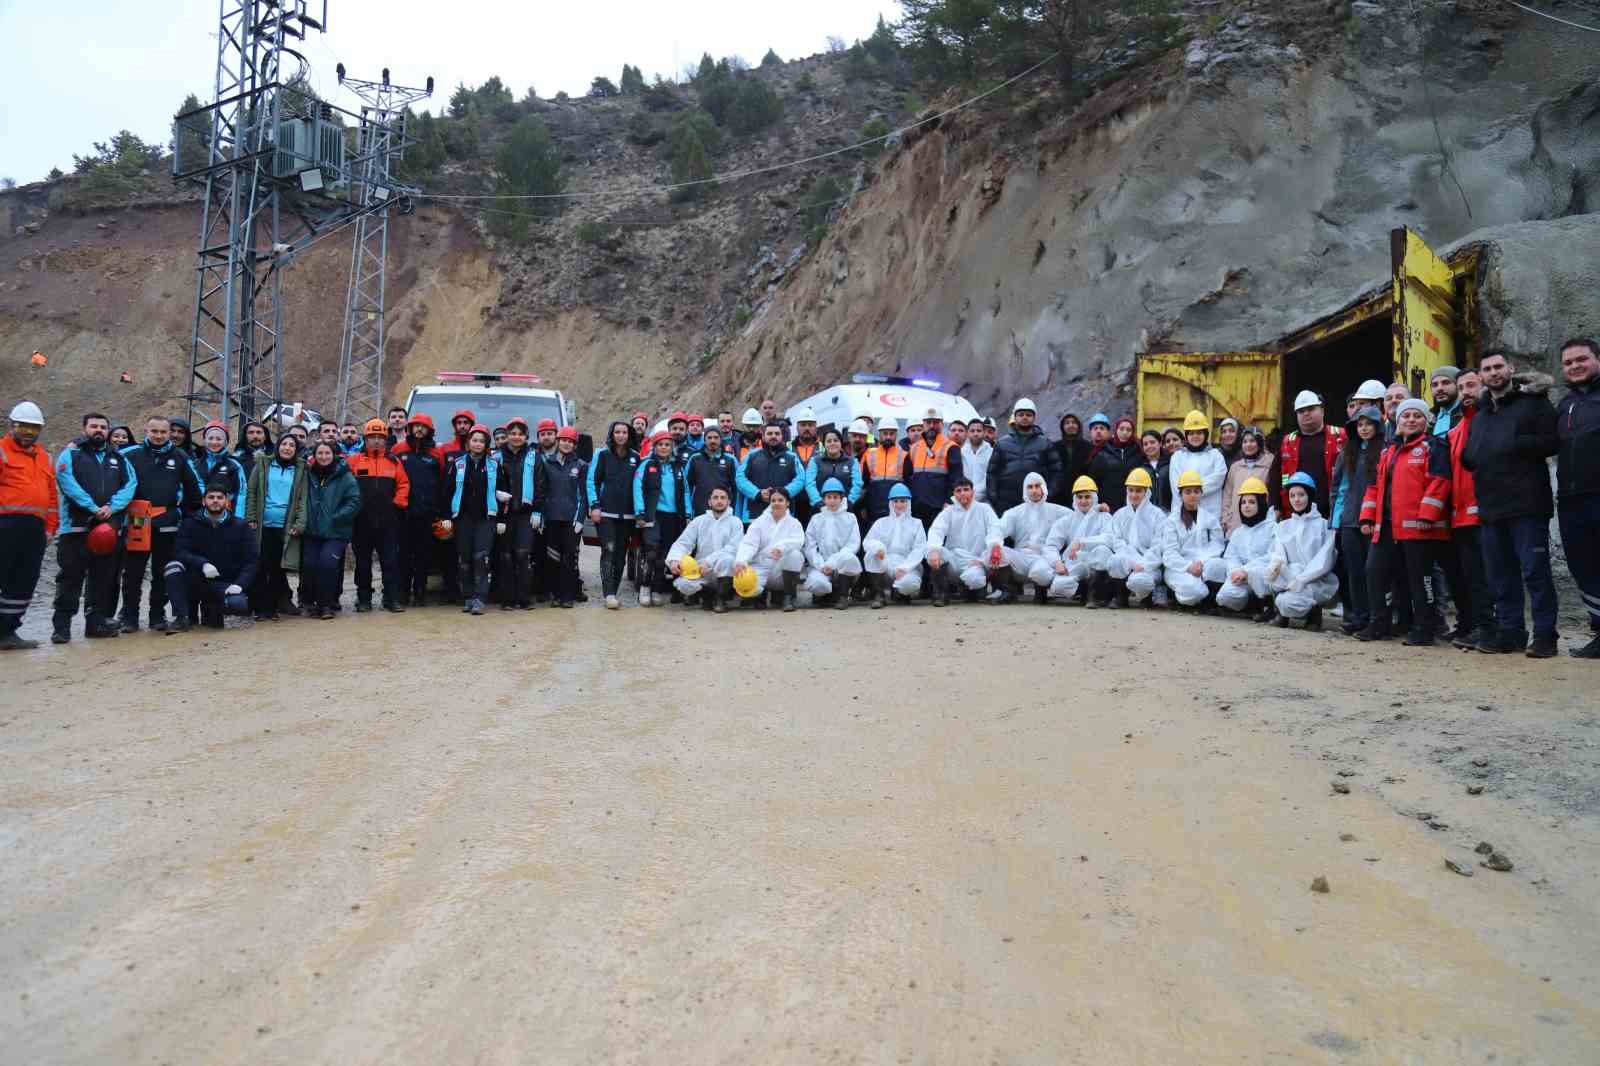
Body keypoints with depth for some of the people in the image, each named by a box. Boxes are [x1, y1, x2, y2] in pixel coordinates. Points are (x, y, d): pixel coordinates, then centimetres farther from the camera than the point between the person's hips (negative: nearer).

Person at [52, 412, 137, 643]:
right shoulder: (71, 454, 6)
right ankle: (62, 625, -2)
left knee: (104, 578, 8)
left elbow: (130, 485, 4)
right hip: (76, 526, -4)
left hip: (110, 526, 4)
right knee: (71, 576, -5)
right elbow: (67, 481, -10)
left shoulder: (118, 458, 18)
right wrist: (93, 508, -20)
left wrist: (111, 507, -13)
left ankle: (96, 622, 16)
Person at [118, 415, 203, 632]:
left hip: (167, 524, 2)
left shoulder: (179, 458, 8)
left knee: (162, 574, 9)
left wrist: (184, 510, 13)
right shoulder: (132, 454, 2)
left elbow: (193, 487, 15)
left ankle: (158, 616, 18)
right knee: (133, 573, 3)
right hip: (137, 522, -2)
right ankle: (129, 617, 10)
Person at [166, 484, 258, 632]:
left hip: (225, 584, 0)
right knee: (174, 567, -28)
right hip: (196, 580, 0)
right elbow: (180, 553, -12)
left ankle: (210, 610, 6)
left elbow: (250, 562, -3)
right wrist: (203, 564, -32)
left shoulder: (241, 527, 1)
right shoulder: (190, 524, 3)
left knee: (239, 604, -31)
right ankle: (181, 618, -20)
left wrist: (239, 584, -21)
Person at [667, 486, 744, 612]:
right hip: (700, 570, 2)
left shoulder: (735, 522, 1)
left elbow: (734, 548, -14)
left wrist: (709, 561, -25)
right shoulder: (699, 521, 7)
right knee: (682, 584, -28)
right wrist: (674, 559, -23)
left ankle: (721, 598, -12)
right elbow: (682, 543, -1)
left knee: (726, 559, -36)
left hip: (724, 572, -2)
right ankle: (709, 593, 5)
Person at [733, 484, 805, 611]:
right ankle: (761, 593, 8)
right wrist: (740, 561, -28)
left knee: (794, 554, -31)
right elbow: (748, 544, -7)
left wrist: (781, 547, -37)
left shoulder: (794, 523, 7)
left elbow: (798, 541, -14)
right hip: (761, 566, 0)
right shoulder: (759, 522, 8)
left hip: (783, 571, 0)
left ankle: (788, 597, -15)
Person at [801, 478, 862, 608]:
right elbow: (810, 547, 4)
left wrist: (833, 563, -15)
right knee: (816, 583, -33)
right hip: (820, 566, 0)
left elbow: (853, 544, -2)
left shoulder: (850, 518, 10)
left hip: (844, 567, 0)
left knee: (848, 557, -35)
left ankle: (842, 596, -14)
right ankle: (824, 594, 5)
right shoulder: (816, 519, 13)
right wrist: (821, 566, -13)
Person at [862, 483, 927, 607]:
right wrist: (876, 547, -22)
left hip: (908, 567, -2)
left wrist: (904, 568, -16)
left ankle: (902, 590, 1)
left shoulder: (916, 524, 16)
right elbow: (866, 541, 5)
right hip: (884, 566, 2)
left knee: (909, 584, -38)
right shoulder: (881, 522, 19)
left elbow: (919, 550, 3)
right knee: (872, 553, -30)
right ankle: (881, 593, -15)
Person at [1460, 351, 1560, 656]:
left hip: (1526, 504, -6)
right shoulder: (1480, 412, 20)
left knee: (1535, 570, -6)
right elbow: (1469, 455, 27)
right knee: (1500, 574, 10)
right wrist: (1468, 458, 6)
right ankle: (1510, 632, 17)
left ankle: (1545, 634, 0)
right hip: (1491, 505, 7)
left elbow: (1553, 441, -9)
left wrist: (1518, 445, -19)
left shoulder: (1532, 402, 0)